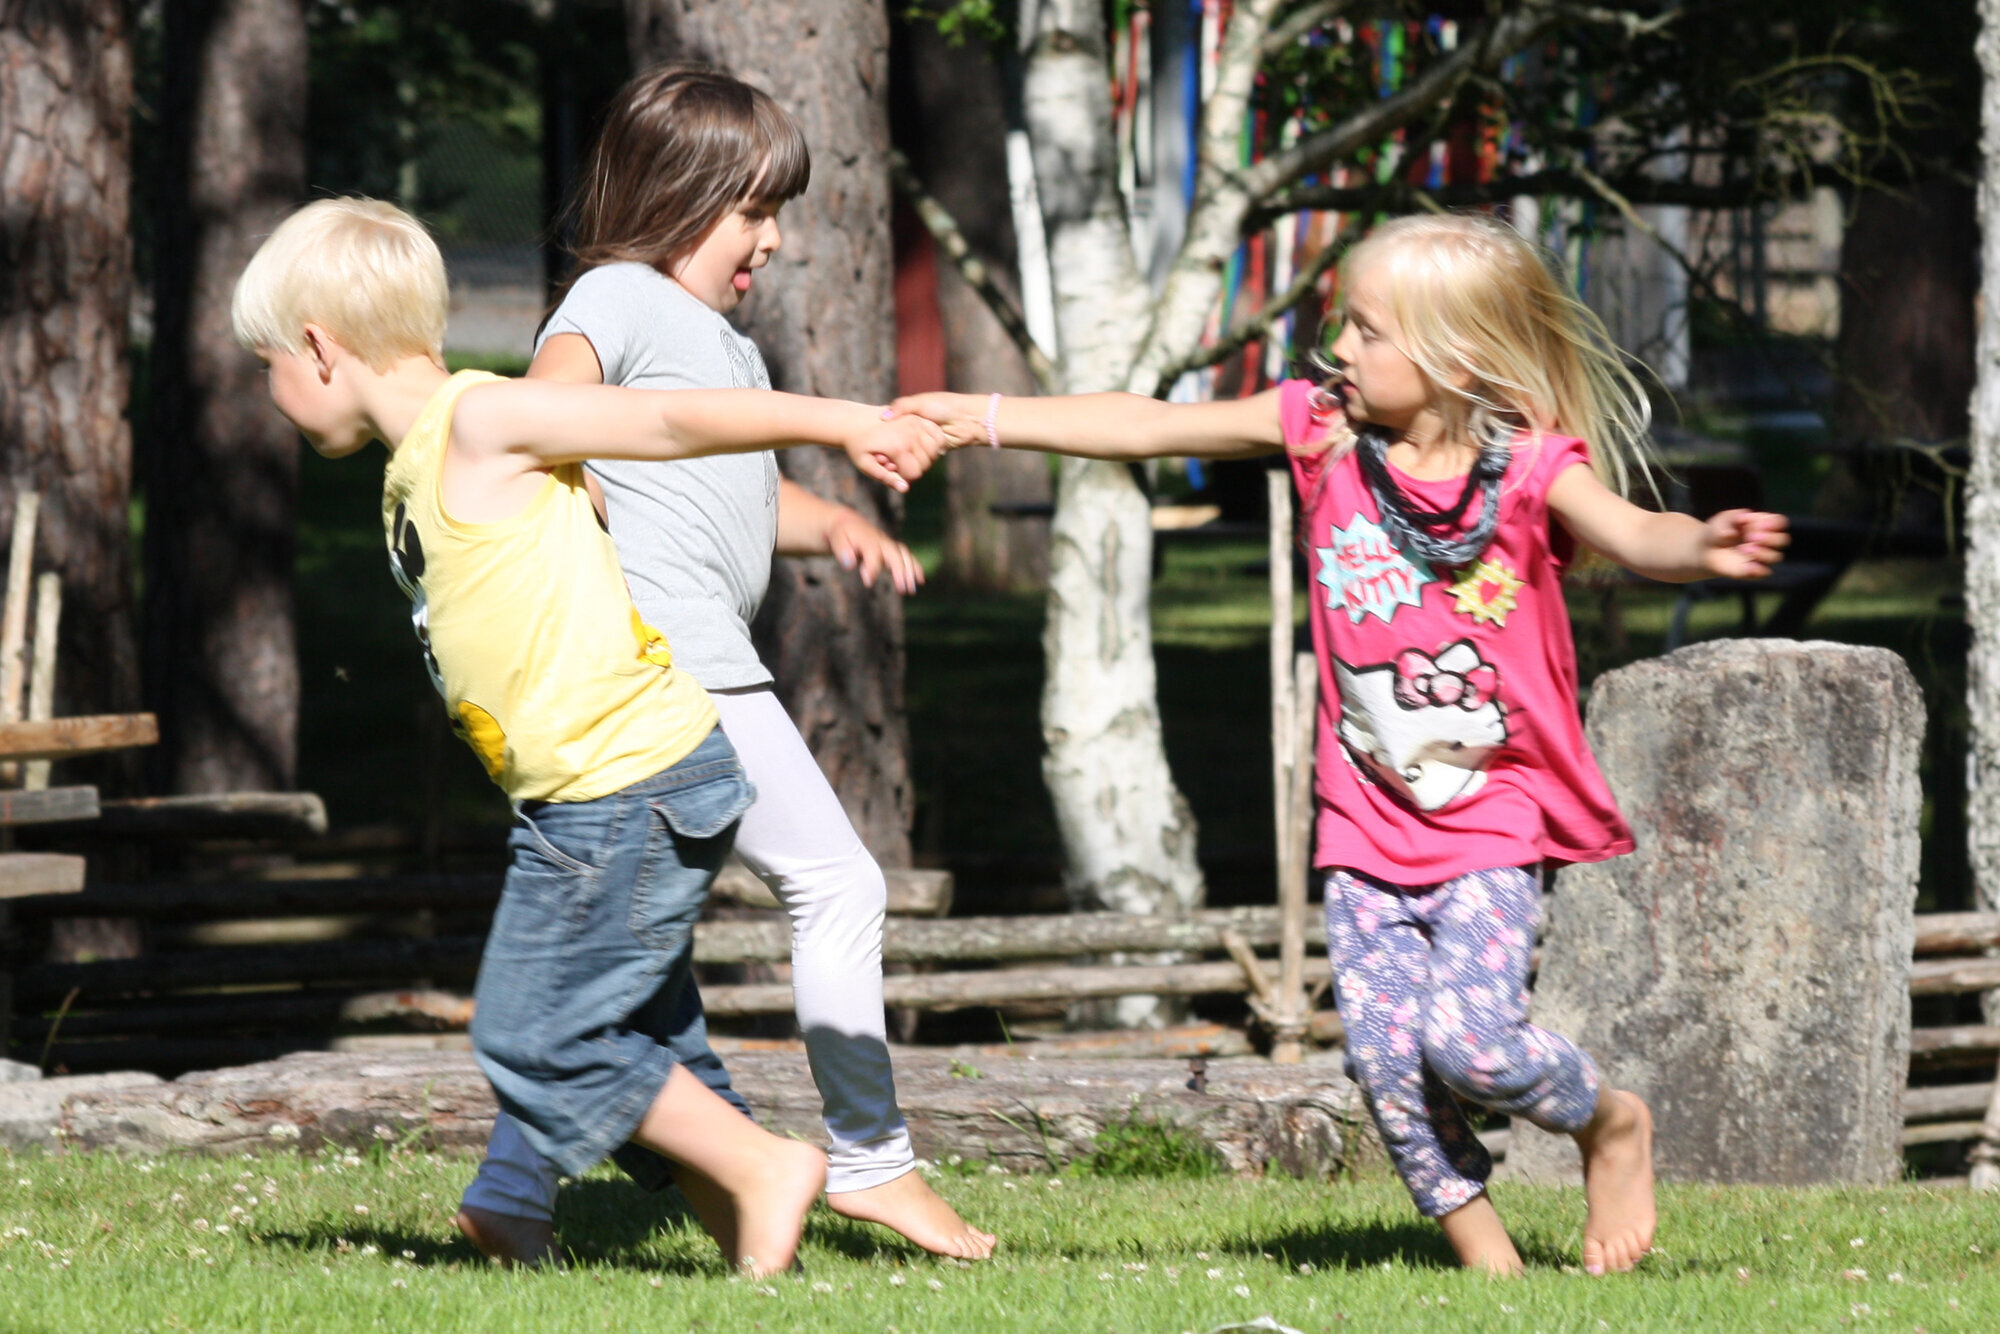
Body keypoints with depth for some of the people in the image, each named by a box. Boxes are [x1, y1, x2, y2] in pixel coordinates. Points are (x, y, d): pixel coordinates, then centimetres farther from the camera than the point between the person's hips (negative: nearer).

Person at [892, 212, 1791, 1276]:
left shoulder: (1532, 468, -12)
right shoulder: (1321, 431, -1)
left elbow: (1633, 536, -28)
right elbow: (1155, 428, 4)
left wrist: (1704, 548, -51)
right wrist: (987, 420, 5)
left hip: (1495, 816, -4)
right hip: (1367, 818, 4)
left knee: (1469, 1035, -18)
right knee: (1384, 1049, -6)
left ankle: (1610, 1122, 11)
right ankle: (1478, 1245, 9)